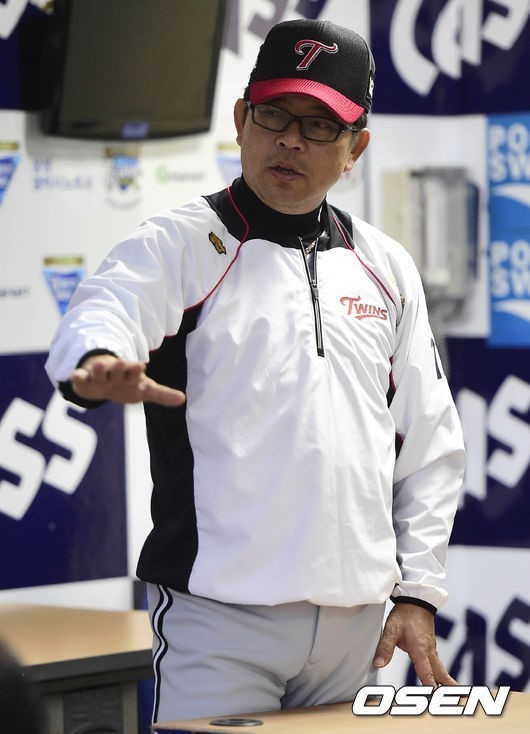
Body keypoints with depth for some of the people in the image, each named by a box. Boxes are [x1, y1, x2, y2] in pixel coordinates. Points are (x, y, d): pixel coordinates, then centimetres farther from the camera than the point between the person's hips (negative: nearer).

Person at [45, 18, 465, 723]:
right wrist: (99, 362, -46)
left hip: (359, 619, 4)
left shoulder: (386, 267, 14)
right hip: (220, 612, -4)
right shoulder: (181, 244, 0)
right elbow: (104, 309, -22)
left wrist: (418, 592, 8)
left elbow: (430, 445, 16)